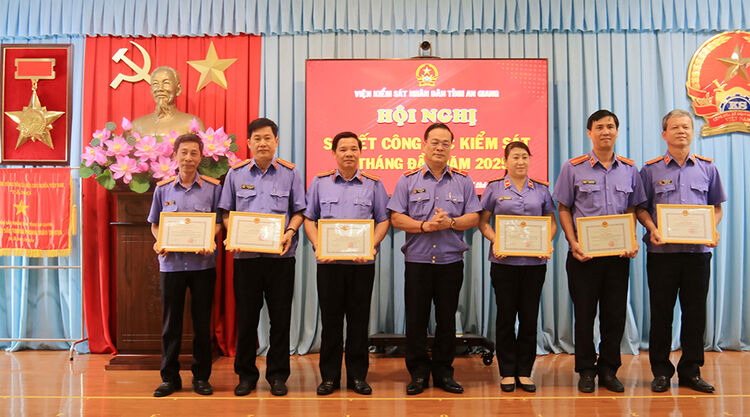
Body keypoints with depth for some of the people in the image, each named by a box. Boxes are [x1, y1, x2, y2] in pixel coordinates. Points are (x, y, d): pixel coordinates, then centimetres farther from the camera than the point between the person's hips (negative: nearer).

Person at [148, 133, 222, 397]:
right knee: (171, 322, 6)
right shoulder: (163, 188, 7)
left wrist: (209, 240, -13)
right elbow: (154, 224, 14)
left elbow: (219, 222, 6)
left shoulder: (213, 187, 3)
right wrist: (160, 242, -6)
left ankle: (201, 376, 18)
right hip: (171, 263, 1)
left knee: (202, 321, 5)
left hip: (203, 263, -1)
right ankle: (170, 377, 18)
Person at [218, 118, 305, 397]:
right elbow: (226, 213, 10)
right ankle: (246, 374, 21)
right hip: (246, 255, 1)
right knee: (246, 316, 6)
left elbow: (299, 211, 7)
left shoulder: (289, 173, 6)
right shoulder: (236, 173, 8)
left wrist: (290, 232, -11)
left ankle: (277, 374, 18)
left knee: (280, 316, 4)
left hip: (281, 255, 0)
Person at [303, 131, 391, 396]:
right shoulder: (320, 182, 8)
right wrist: (318, 247, -7)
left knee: (359, 320, 4)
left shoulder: (373, 183, 6)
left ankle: (358, 376, 16)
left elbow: (383, 220, 6)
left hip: (362, 262, 0)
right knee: (330, 319, 5)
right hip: (328, 262, 1)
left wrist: (371, 246, -10)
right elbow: (309, 219, 9)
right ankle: (329, 376, 16)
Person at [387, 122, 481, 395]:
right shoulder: (408, 180, 5)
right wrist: (425, 225, -15)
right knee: (416, 319, 3)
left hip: (451, 261, 1)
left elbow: (473, 217, 3)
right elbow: (396, 218, -2)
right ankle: (418, 373, 16)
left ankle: (443, 372, 20)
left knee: (447, 319, 8)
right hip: (417, 260, -1)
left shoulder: (463, 181, 8)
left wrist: (450, 223, -15)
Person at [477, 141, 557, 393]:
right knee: (506, 315, 3)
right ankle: (507, 372, 15)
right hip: (504, 260, -2)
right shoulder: (495, 188, 5)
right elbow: (483, 222, 5)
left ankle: (525, 372, 17)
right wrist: (496, 242, -11)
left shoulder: (541, 189, 10)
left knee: (530, 316, 5)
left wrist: (547, 242, -4)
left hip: (535, 261, 2)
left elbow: (552, 222, 14)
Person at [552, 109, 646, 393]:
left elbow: (632, 210, 12)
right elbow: (564, 209, 2)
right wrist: (573, 243, -10)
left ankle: (609, 370, 21)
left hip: (618, 253, 3)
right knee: (584, 312, 4)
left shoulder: (629, 169, 8)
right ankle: (586, 370, 18)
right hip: (584, 253, -2)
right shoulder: (573, 168, 0)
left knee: (615, 312, 7)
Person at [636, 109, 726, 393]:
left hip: (698, 250, 2)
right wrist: (652, 229, -11)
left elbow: (717, 207, 14)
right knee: (661, 313, 3)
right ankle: (661, 371, 14)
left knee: (695, 312, 6)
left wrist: (713, 228, -4)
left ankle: (690, 371, 18)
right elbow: (641, 208, 6)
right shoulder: (651, 169, 5)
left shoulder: (707, 168, 10)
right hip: (662, 251, -2)